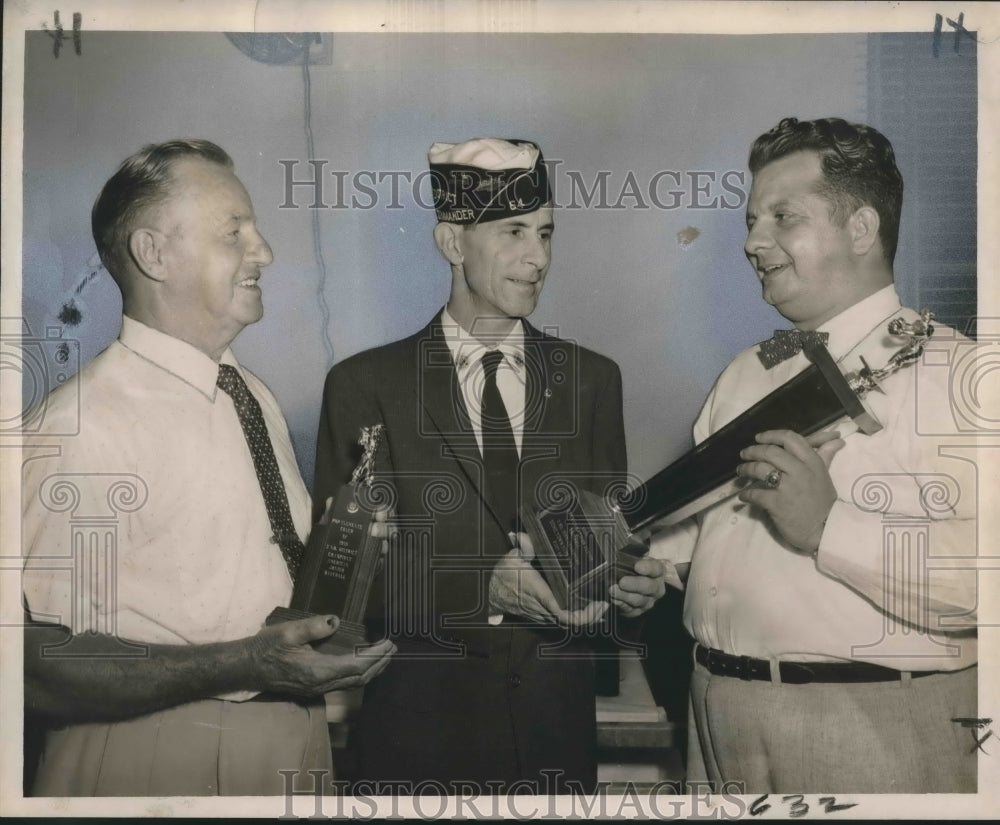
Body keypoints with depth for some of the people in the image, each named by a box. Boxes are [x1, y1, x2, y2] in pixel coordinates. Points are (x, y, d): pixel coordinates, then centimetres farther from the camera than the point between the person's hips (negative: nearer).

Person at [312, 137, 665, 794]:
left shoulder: (593, 379, 6)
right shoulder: (365, 386, -4)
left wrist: (630, 579, -13)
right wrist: (483, 586, -21)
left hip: (557, 716, 3)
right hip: (421, 718, -2)